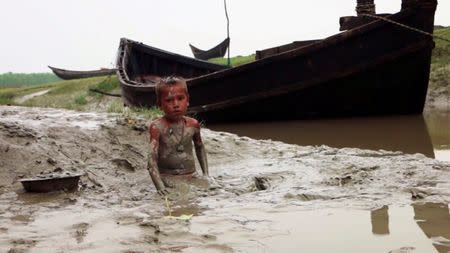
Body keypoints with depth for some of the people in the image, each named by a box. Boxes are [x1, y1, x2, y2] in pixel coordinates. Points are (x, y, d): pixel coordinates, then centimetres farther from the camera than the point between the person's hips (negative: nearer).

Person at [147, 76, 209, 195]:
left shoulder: (193, 125, 2)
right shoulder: (158, 127, -11)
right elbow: (152, 157, -18)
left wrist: (206, 173, 17)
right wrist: (159, 184, -29)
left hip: (190, 177, 4)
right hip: (166, 178, -4)